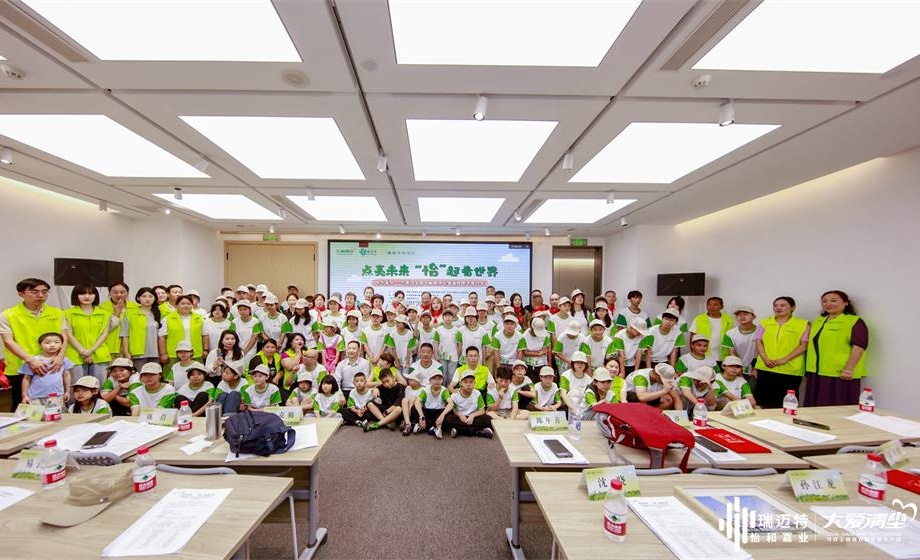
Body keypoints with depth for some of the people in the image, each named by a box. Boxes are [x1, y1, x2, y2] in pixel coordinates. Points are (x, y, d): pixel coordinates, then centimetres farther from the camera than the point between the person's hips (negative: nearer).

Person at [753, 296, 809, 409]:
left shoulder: (802, 324, 4)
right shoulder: (765, 323, 12)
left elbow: (804, 345, -2)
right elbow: (759, 342, 9)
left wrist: (785, 359, -12)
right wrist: (765, 358, -8)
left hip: (790, 370, -2)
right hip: (765, 368, 3)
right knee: (764, 401, 7)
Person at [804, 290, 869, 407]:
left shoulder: (855, 322, -6)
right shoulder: (819, 321, 15)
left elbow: (859, 347, -14)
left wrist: (849, 368, -22)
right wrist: (811, 366, 20)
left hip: (840, 374, -7)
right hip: (817, 373, 7)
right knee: (817, 408, 11)